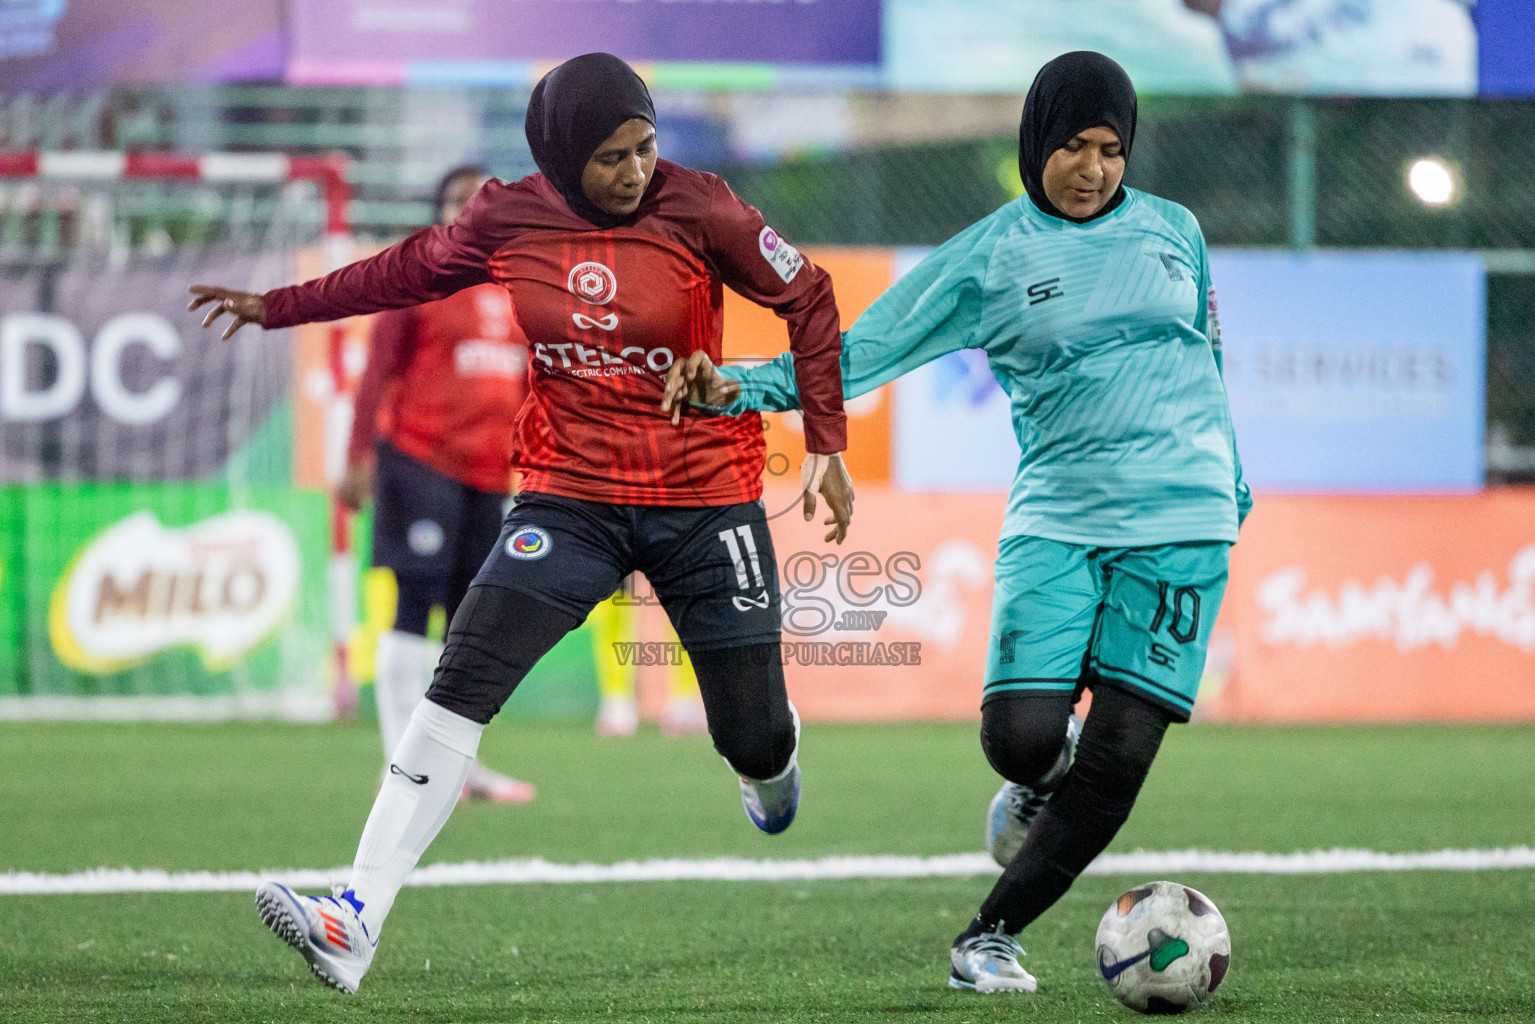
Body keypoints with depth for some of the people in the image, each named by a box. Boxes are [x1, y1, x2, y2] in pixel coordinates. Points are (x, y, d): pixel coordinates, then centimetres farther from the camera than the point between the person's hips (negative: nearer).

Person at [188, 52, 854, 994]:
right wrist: (279, 308, 21)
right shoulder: (510, 222, -5)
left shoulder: (698, 211, -13)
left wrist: (828, 445, -3)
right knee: (464, 679, -19)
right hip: (571, 497, 1)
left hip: (707, 502, -1)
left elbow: (808, 299, -1)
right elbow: (410, 271, 14)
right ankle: (358, 921, -25)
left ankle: (771, 750, 49)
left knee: (756, 744, 5)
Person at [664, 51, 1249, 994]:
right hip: (1057, 519, -1)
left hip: (1180, 525, 1)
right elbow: (863, 351, -3)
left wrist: (1230, 477, 28)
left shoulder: (1172, 230, 9)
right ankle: (1046, 777, 22)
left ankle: (992, 936, 7)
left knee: (1117, 760, -9)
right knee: (1022, 733, -19)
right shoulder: (989, 258, 1)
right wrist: (741, 386, -16)